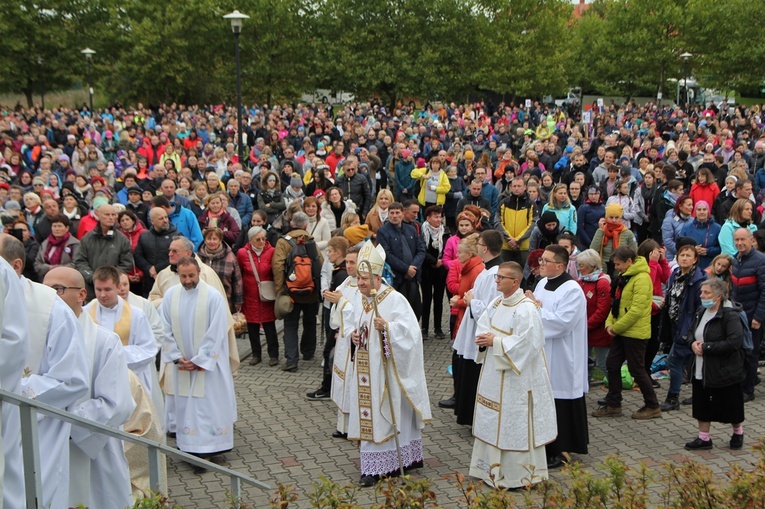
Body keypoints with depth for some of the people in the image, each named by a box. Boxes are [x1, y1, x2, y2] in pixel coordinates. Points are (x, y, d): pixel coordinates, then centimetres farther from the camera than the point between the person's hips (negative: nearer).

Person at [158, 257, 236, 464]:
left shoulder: (214, 296, -13)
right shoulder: (170, 295, -2)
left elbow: (215, 334, -12)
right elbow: (165, 331, 2)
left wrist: (199, 361, -12)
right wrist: (177, 358, -6)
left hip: (208, 364, -3)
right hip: (181, 365, 3)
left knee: (208, 405, -1)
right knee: (184, 406, 8)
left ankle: (206, 448, 7)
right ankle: (189, 446, 19)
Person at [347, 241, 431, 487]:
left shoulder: (394, 299, -14)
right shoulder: (364, 300, 10)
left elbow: (409, 329, -20)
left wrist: (387, 327, -33)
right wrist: (354, 334, 3)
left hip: (387, 369, -8)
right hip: (367, 369, 8)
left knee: (390, 414, 1)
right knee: (370, 416, 9)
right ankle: (374, 467, 16)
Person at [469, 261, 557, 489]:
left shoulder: (526, 309, -18)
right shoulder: (496, 303, 8)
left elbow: (526, 343, -23)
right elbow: (482, 326, 15)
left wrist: (495, 342, -19)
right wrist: (484, 339, -8)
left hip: (516, 376, -9)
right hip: (494, 373, 9)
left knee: (515, 423, 0)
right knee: (492, 420, 15)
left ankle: (518, 473, 12)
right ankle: (493, 467, 28)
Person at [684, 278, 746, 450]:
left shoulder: (730, 315, -18)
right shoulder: (701, 312, 8)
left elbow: (733, 343, -25)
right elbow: (692, 332, 19)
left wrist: (706, 347, -22)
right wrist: (693, 343, -5)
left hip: (724, 371, -7)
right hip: (701, 370, 7)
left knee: (730, 406, 9)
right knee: (702, 404, 11)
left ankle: (738, 432, 34)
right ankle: (703, 438, 23)